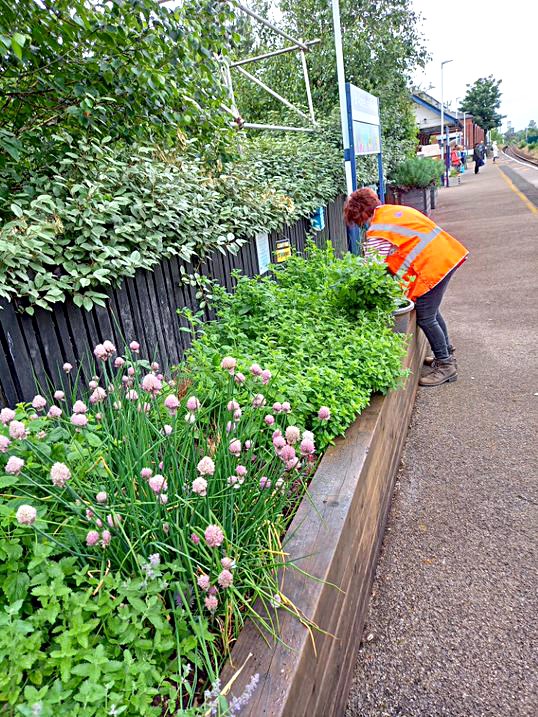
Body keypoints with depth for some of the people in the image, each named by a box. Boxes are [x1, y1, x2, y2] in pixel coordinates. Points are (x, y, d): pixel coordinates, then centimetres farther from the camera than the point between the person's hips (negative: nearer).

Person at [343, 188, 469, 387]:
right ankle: (447, 354, 38)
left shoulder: (377, 233, -13)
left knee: (425, 317, 0)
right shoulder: (392, 209, 14)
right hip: (448, 253, 10)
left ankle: (445, 365, 12)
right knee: (431, 310, 23)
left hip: (433, 264, -10)